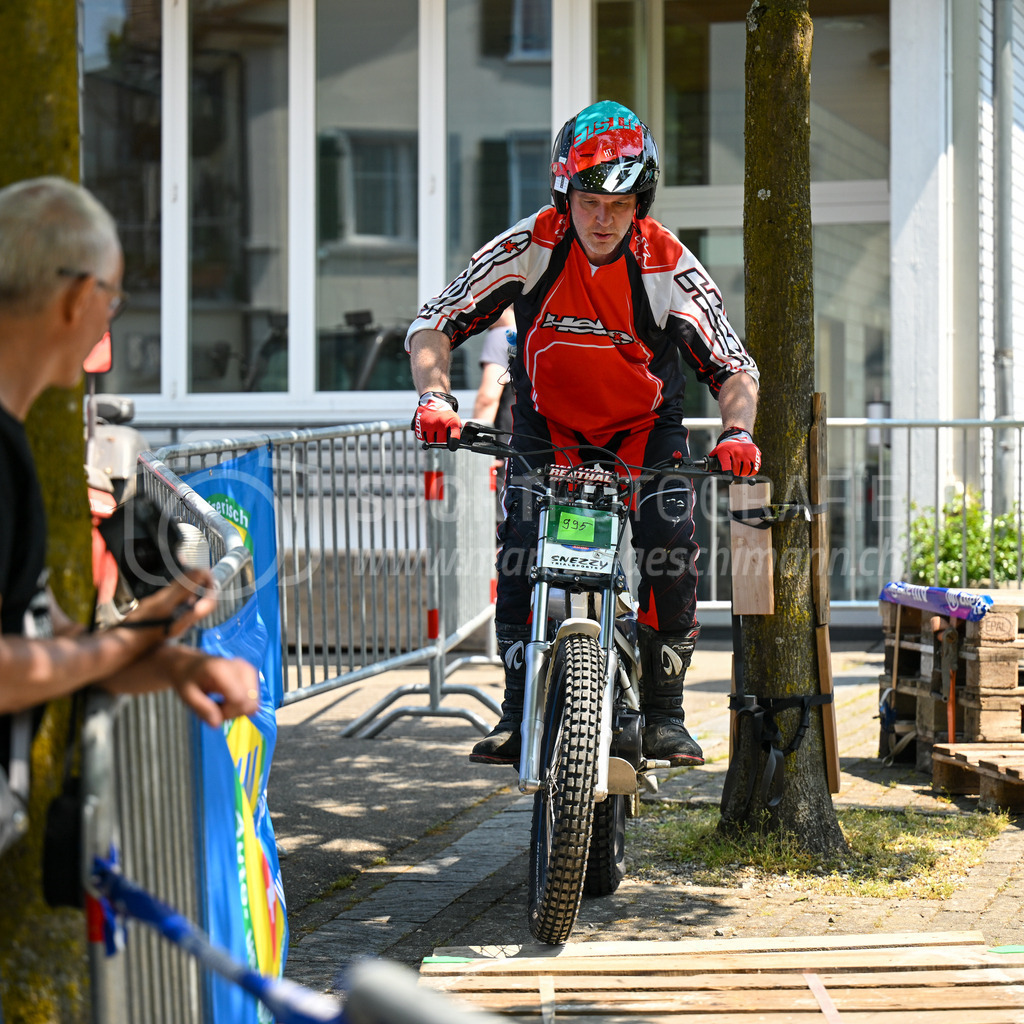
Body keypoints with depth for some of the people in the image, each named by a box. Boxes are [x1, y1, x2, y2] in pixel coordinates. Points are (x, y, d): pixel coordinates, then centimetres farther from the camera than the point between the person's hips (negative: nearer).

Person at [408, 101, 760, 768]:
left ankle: (664, 711, -5)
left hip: (646, 428, 0)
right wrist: (435, 395, -34)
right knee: (520, 555, -19)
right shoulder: (531, 248, -19)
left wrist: (737, 432, -37)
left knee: (671, 550, -20)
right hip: (549, 426, 1)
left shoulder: (667, 266, -20)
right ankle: (519, 710, -7)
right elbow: (433, 325, -15)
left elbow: (734, 368, -17)